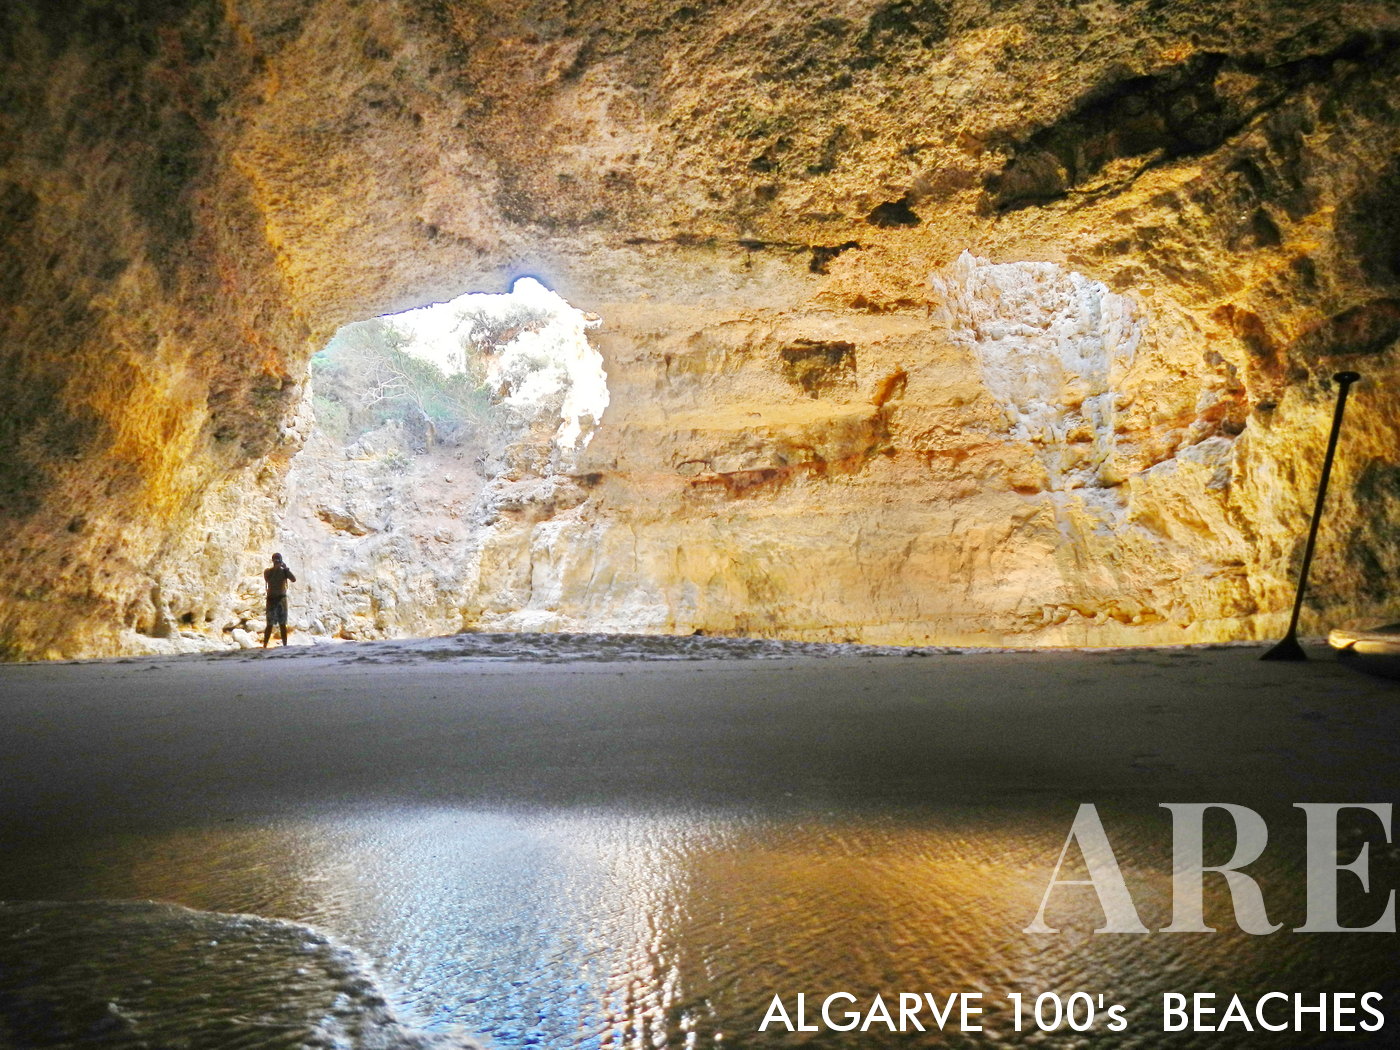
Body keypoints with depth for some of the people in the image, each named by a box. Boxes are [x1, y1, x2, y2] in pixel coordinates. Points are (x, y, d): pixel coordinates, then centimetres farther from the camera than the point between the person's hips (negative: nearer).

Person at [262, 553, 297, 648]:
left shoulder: (284, 571, 6)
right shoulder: (268, 571, 3)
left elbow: (294, 580, -9)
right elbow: (268, 579, -16)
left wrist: (286, 568, -12)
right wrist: (275, 568, -13)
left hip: (282, 598, 2)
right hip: (271, 599, -2)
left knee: (283, 624, 2)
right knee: (270, 624, -5)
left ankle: (285, 645, 4)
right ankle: (264, 645, -3)